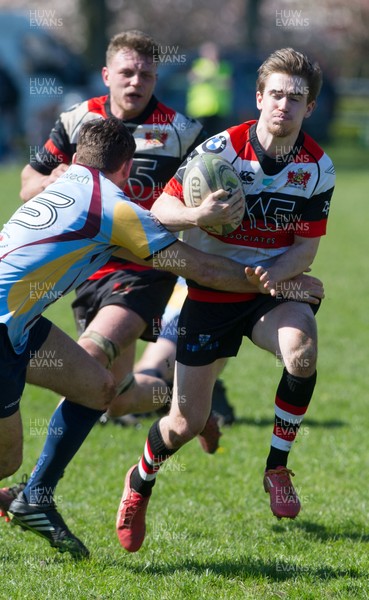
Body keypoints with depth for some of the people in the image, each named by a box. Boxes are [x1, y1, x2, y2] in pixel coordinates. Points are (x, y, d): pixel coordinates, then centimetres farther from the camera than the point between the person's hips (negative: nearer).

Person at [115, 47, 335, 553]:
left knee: (302, 350, -33)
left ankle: (277, 468, -12)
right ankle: (140, 483, 32)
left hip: (274, 288, 2)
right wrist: (197, 215, -32)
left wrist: (278, 271, -22)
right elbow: (161, 208, -11)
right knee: (185, 423, -3)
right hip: (212, 292, -1)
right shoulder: (222, 149, -14)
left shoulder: (318, 167, -7)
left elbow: (307, 247, -2)